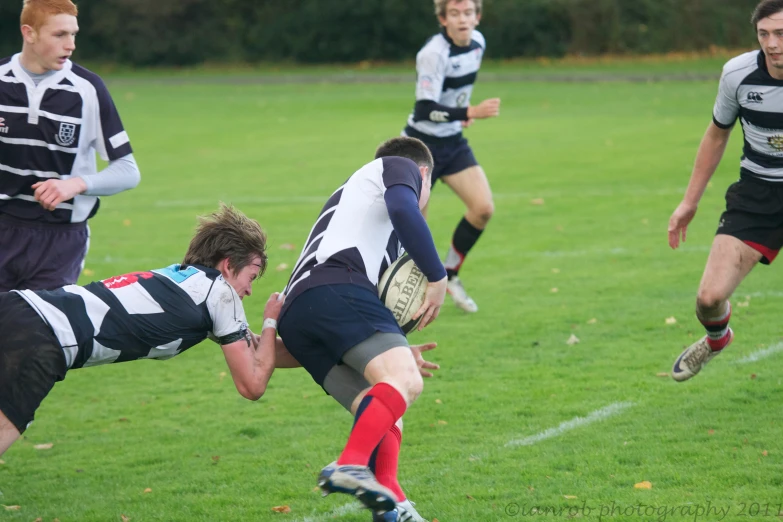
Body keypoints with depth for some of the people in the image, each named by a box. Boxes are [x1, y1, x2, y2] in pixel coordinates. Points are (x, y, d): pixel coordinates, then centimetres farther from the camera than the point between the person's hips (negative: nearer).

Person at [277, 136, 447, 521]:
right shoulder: (401, 167, 21)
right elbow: (402, 209, -7)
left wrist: (392, 352, 29)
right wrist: (437, 277, -2)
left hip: (294, 316, 8)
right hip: (335, 290, -8)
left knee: (385, 412, 6)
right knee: (405, 381, -23)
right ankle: (350, 466, -44)